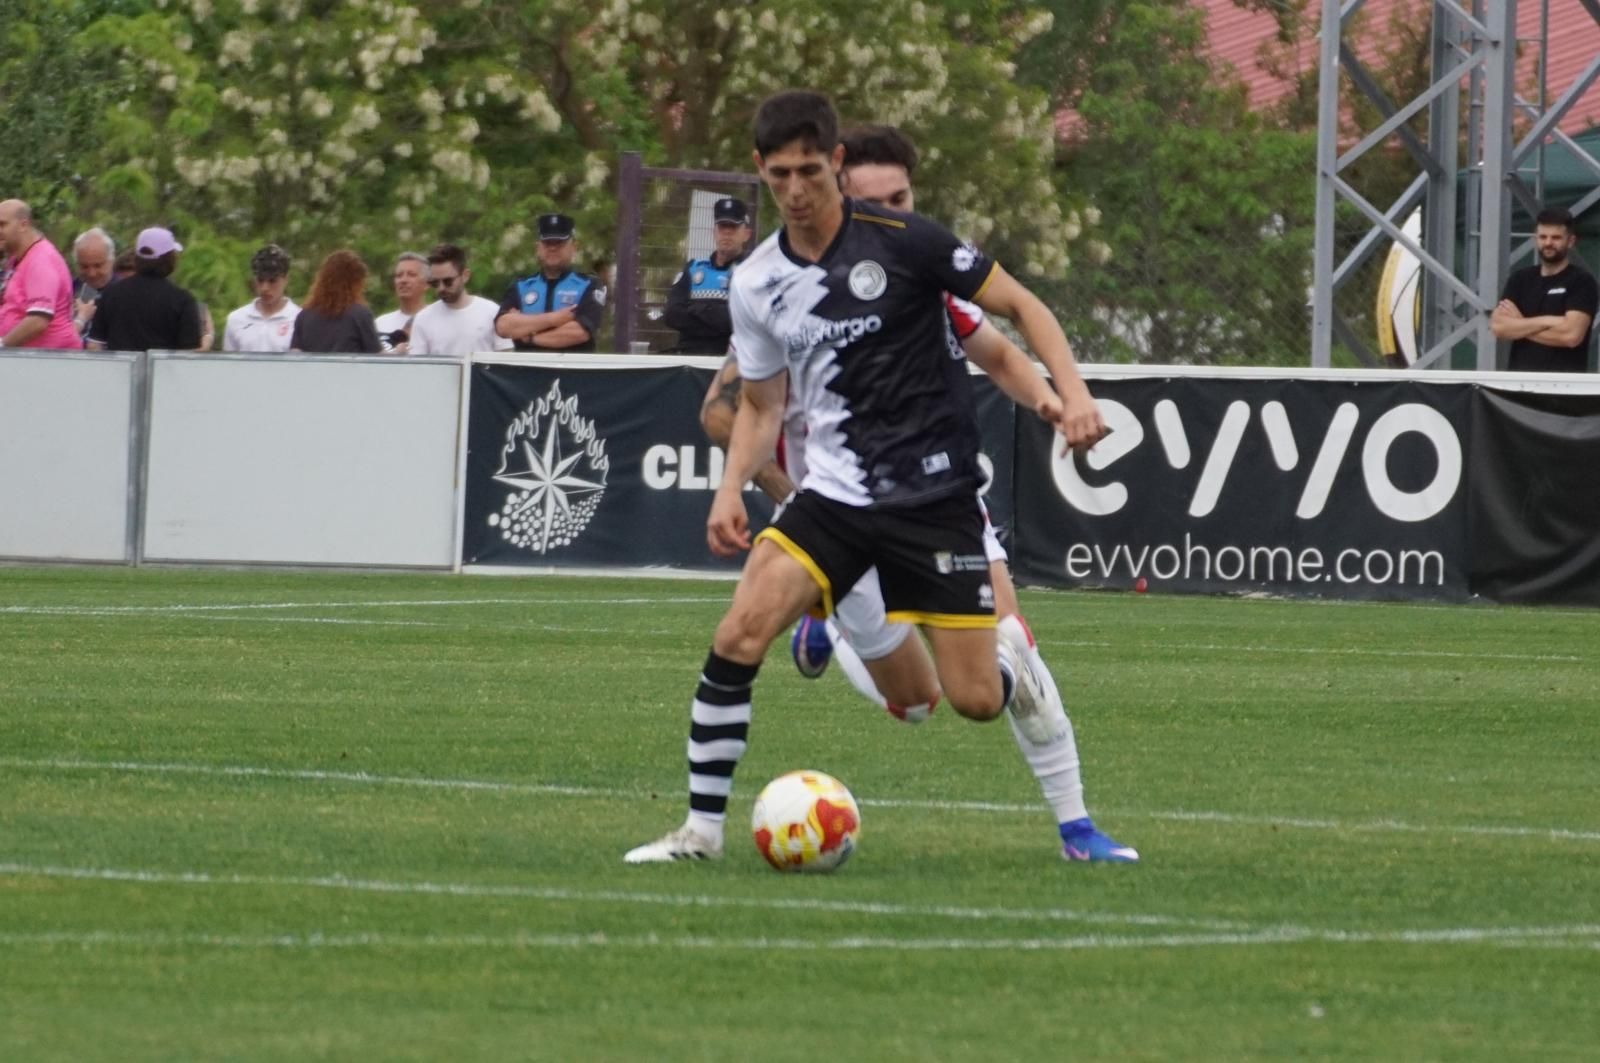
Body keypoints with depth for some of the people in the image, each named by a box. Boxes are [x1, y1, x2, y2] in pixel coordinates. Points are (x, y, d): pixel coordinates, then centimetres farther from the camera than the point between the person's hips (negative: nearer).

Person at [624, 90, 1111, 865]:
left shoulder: (902, 243, -9)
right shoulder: (756, 285, 4)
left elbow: (1021, 307, -2)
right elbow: (761, 404, 17)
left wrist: (1069, 393, -16)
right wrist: (732, 488, 0)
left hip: (935, 498, -3)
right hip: (834, 496, 3)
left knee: (974, 700, -4)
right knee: (738, 635, -19)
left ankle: (1009, 663, 35)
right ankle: (702, 827, -9)